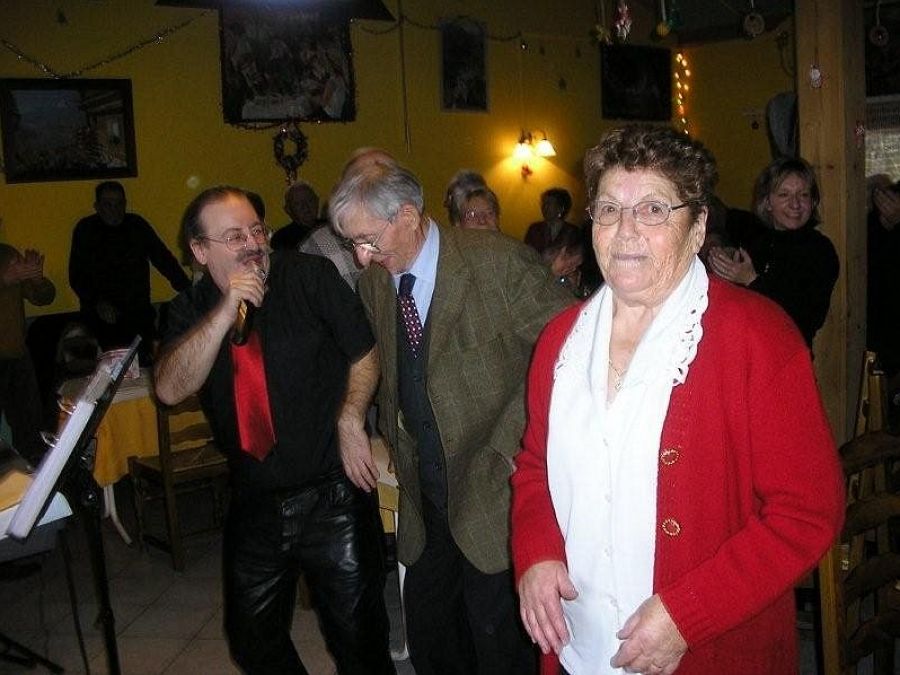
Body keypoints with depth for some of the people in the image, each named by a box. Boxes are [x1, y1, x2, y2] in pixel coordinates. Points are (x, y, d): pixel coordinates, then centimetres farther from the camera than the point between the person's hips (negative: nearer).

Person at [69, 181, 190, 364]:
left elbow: (164, 260, 7)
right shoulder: (85, 229, 5)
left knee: (144, 366, -6)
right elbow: (76, 276, 1)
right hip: (101, 320, -1)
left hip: (139, 315, 2)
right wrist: (97, 302, -15)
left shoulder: (137, 225, 8)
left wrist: (189, 291, -6)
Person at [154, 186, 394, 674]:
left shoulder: (310, 277, -7)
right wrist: (226, 310, -22)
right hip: (253, 503, 3)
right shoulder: (191, 312, 1)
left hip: (332, 497, -3)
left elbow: (365, 354, -1)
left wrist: (349, 418, -14)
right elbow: (170, 389, -15)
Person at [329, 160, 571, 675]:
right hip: (426, 500, 6)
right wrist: (383, 435, 7)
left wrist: (516, 442, -16)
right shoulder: (374, 283, 5)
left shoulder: (500, 261, -14)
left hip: (496, 493, -5)